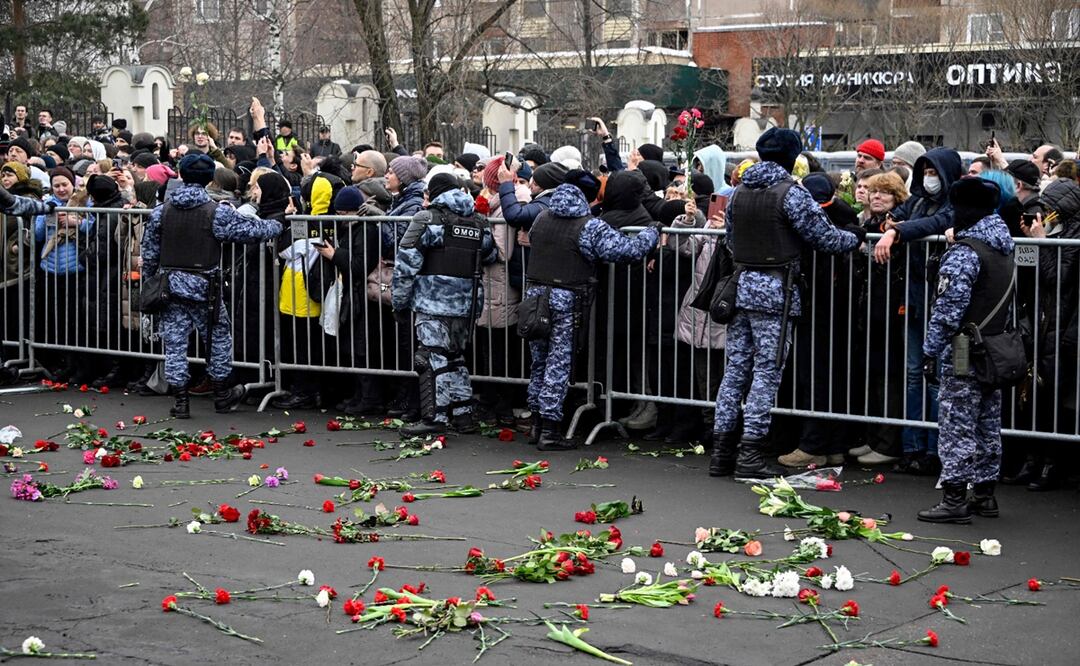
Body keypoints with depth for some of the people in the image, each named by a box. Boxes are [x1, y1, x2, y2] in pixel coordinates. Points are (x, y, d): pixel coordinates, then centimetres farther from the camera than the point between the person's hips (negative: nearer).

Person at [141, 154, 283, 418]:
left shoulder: (161, 212, 2)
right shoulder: (216, 213, -11)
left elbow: (149, 254, 8)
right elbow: (250, 229, -4)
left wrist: (150, 284, 21)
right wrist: (277, 226, 14)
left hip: (171, 286, 3)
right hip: (204, 288, -3)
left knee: (175, 343, 7)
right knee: (219, 337, 15)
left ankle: (180, 401, 8)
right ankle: (222, 395, 25)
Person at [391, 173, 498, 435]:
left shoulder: (428, 219, -5)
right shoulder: (479, 223, 12)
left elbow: (406, 264, -7)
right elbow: (491, 258, 19)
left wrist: (400, 303, 0)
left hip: (434, 303, -6)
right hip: (467, 305, 6)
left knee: (433, 358, -4)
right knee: (456, 357, 17)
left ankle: (435, 417, -6)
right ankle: (463, 414, 19)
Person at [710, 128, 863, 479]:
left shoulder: (739, 193, 10)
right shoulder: (790, 193, -10)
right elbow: (824, 237, -8)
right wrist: (856, 238, 9)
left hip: (740, 288, 6)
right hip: (773, 292, -6)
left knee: (736, 369, 10)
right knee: (767, 372, -2)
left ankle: (722, 451, 11)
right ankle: (750, 454, -3)